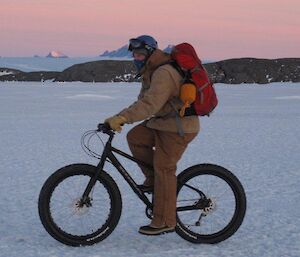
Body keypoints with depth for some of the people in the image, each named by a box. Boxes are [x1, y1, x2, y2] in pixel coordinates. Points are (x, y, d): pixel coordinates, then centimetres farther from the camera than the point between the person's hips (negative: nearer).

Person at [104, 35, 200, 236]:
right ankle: (153, 179, 13)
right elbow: (143, 102, 13)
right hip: (163, 122, 10)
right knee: (135, 137, 1)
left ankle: (165, 222, 1)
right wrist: (120, 118, 1)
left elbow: (150, 104, -33)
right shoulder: (151, 72, 13)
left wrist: (121, 118, -38)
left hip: (178, 128, -10)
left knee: (163, 169, -7)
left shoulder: (164, 73, -22)